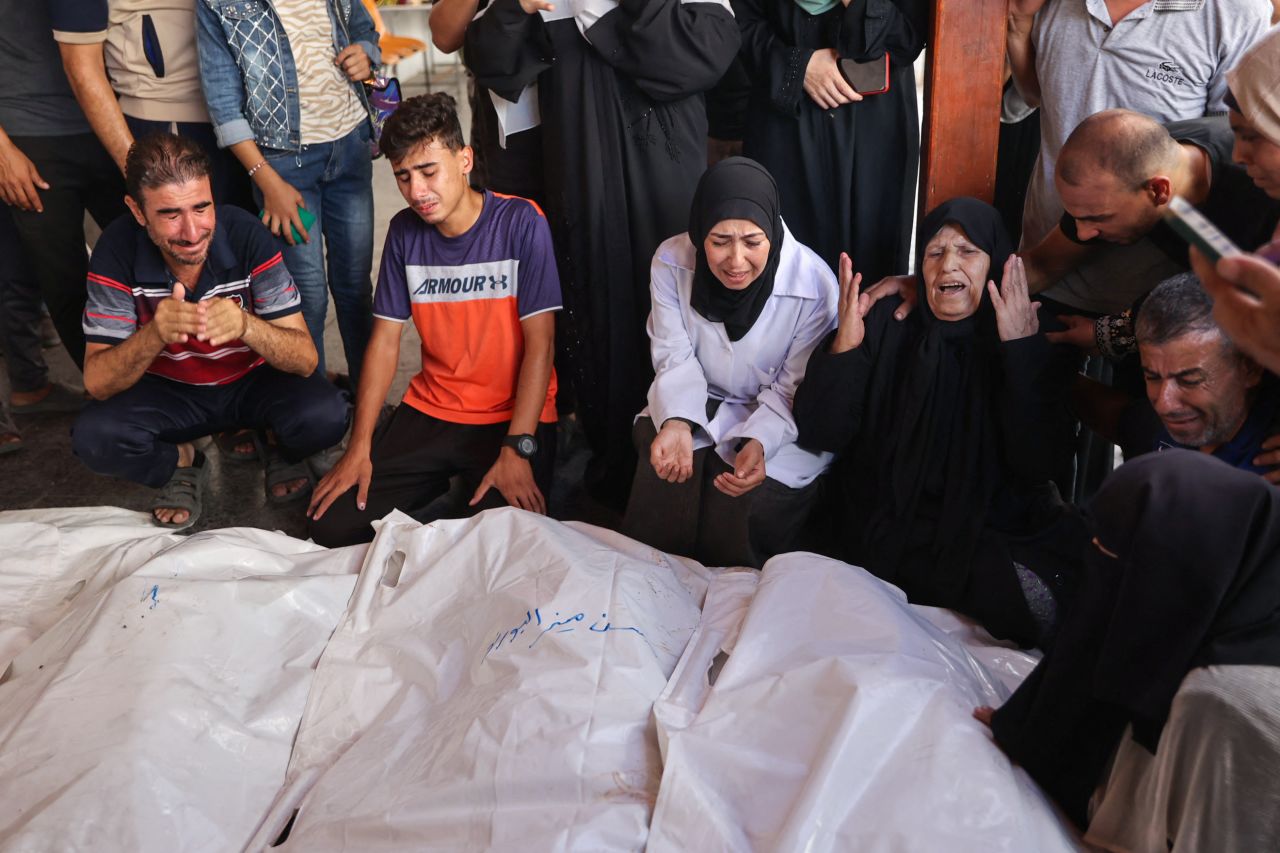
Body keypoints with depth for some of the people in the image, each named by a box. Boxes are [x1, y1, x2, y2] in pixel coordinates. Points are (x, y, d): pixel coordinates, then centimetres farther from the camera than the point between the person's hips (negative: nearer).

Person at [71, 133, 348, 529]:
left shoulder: (246, 234, -23)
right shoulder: (118, 249, -20)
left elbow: (305, 360, -23)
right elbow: (97, 384, -22)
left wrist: (246, 325, -45)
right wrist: (154, 335, -43)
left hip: (253, 381, -1)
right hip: (168, 391, 1)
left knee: (325, 413, -31)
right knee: (92, 435, -28)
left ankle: (283, 453, 6)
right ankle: (182, 462, 5)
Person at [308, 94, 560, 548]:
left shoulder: (521, 222, -11)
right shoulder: (404, 231, 3)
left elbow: (539, 343, -14)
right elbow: (385, 339, 4)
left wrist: (517, 449, -22)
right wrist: (359, 448, -3)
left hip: (513, 416, -4)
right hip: (429, 412, 4)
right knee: (332, 526, -8)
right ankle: (442, 489, 13)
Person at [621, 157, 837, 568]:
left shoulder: (815, 286, -22)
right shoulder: (672, 261, -14)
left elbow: (791, 391, -14)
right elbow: (674, 356, -8)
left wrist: (759, 442, -33)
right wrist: (676, 423, -27)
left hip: (779, 424, -3)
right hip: (695, 406, 3)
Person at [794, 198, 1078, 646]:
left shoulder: (1035, 345, 0)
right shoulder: (885, 324, -1)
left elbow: (1038, 465, -13)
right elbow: (817, 435, -6)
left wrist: (1022, 352, -19)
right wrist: (844, 346, -21)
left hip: (998, 528, 2)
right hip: (888, 528, -2)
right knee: (1032, 597, -24)